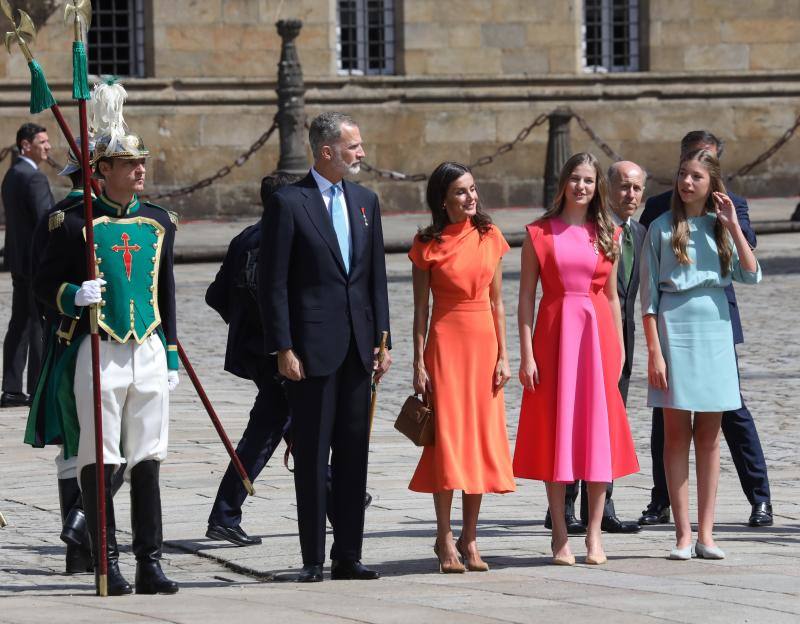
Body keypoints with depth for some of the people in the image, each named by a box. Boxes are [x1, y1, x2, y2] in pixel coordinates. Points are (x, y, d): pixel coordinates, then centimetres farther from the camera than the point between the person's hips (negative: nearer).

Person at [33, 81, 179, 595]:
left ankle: (150, 564, 8)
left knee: (147, 462, 5)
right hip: (98, 354, -4)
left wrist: (171, 357, 14)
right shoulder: (76, 223, -4)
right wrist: (75, 297, -21)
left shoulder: (158, 222, 11)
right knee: (98, 462, -2)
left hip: (149, 353, 4)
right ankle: (108, 565, 3)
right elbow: (45, 285, 0)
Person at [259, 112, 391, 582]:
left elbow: (377, 276, 15)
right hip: (313, 348, -6)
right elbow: (274, 282, -7)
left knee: (354, 455, 7)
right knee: (312, 457, -1)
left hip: (358, 349, 6)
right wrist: (282, 348, -13)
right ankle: (313, 558, 3)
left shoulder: (365, 201, 13)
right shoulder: (288, 203, -6)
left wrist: (381, 340, 8)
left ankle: (348, 556, 12)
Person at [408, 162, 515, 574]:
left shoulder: (490, 238, 7)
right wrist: (419, 364, -6)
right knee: (447, 437, -4)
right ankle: (445, 540, 2)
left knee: (482, 438, 3)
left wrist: (503, 355, 3)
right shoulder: (427, 245, -1)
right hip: (446, 342, -3)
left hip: (484, 341, 3)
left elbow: (497, 302, 9)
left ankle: (469, 539, 10)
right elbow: (420, 309, 0)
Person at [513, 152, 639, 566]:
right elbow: (526, 297, 0)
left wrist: (619, 349, 5)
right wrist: (526, 353, -7)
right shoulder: (539, 233, 3)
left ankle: (594, 533, 5)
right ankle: (560, 535, 6)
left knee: (599, 430, 0)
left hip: (597, 333, 2)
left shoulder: (606, 235, 10)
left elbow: (612, 296, 12)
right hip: (554, 332, -2)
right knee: (555, 432, 0)